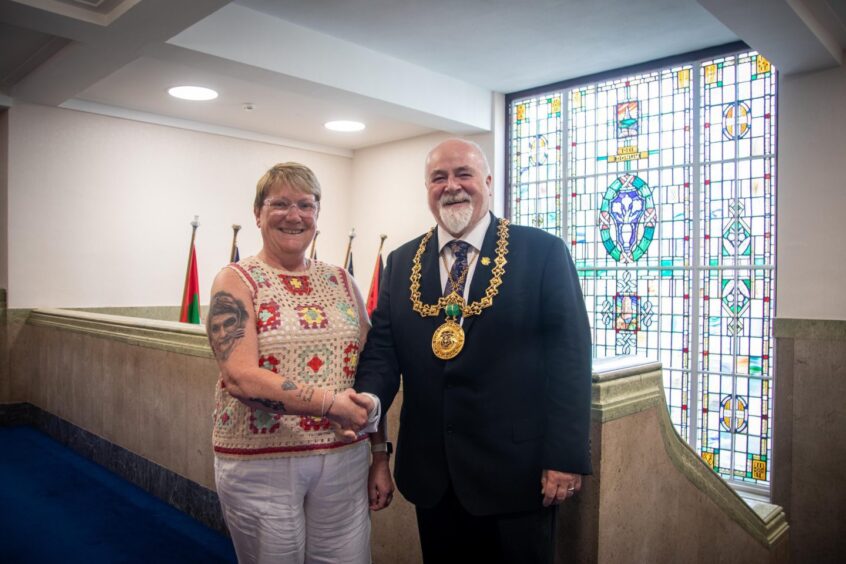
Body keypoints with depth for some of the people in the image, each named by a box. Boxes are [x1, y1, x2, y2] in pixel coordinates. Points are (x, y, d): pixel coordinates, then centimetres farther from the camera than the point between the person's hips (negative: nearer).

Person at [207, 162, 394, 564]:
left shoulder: (341, 281, 7)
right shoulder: (237, 281, -4)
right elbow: (240, 377, -16)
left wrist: (380, 458, 8)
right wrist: (329, 403, -24)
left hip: (344, 461, 4)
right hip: (261, 465, -3)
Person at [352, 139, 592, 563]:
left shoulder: (543, 252, -5)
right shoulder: (401, 262, 7)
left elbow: (569, 356, -9)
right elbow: (383, 346, 3)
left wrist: (566, 457, -13)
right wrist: (368, 399, -17)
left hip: (516, 471, -3)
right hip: (430, 473, 4)